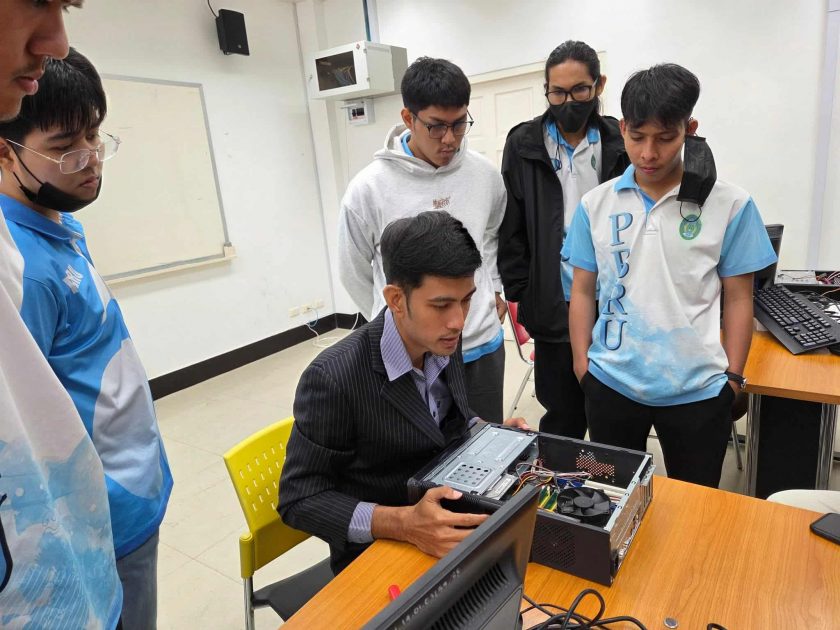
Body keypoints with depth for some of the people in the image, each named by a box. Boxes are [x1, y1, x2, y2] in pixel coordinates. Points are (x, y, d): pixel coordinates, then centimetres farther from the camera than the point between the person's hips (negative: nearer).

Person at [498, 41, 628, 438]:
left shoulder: (619, 145, 3)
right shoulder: (524, 144, 1)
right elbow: (511, 232, 0)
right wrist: (519, 299, -4)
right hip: (554, 308, -1)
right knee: (563, 417, 9)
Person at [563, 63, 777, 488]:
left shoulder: (730, 205, -5)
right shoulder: (595, 204, 0)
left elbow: (737, 298, 1)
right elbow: (583, 290, 4)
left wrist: (733, 378, -1)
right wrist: (582, 363, 1)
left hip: (698, 389, -1)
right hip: (610, 383, 2)